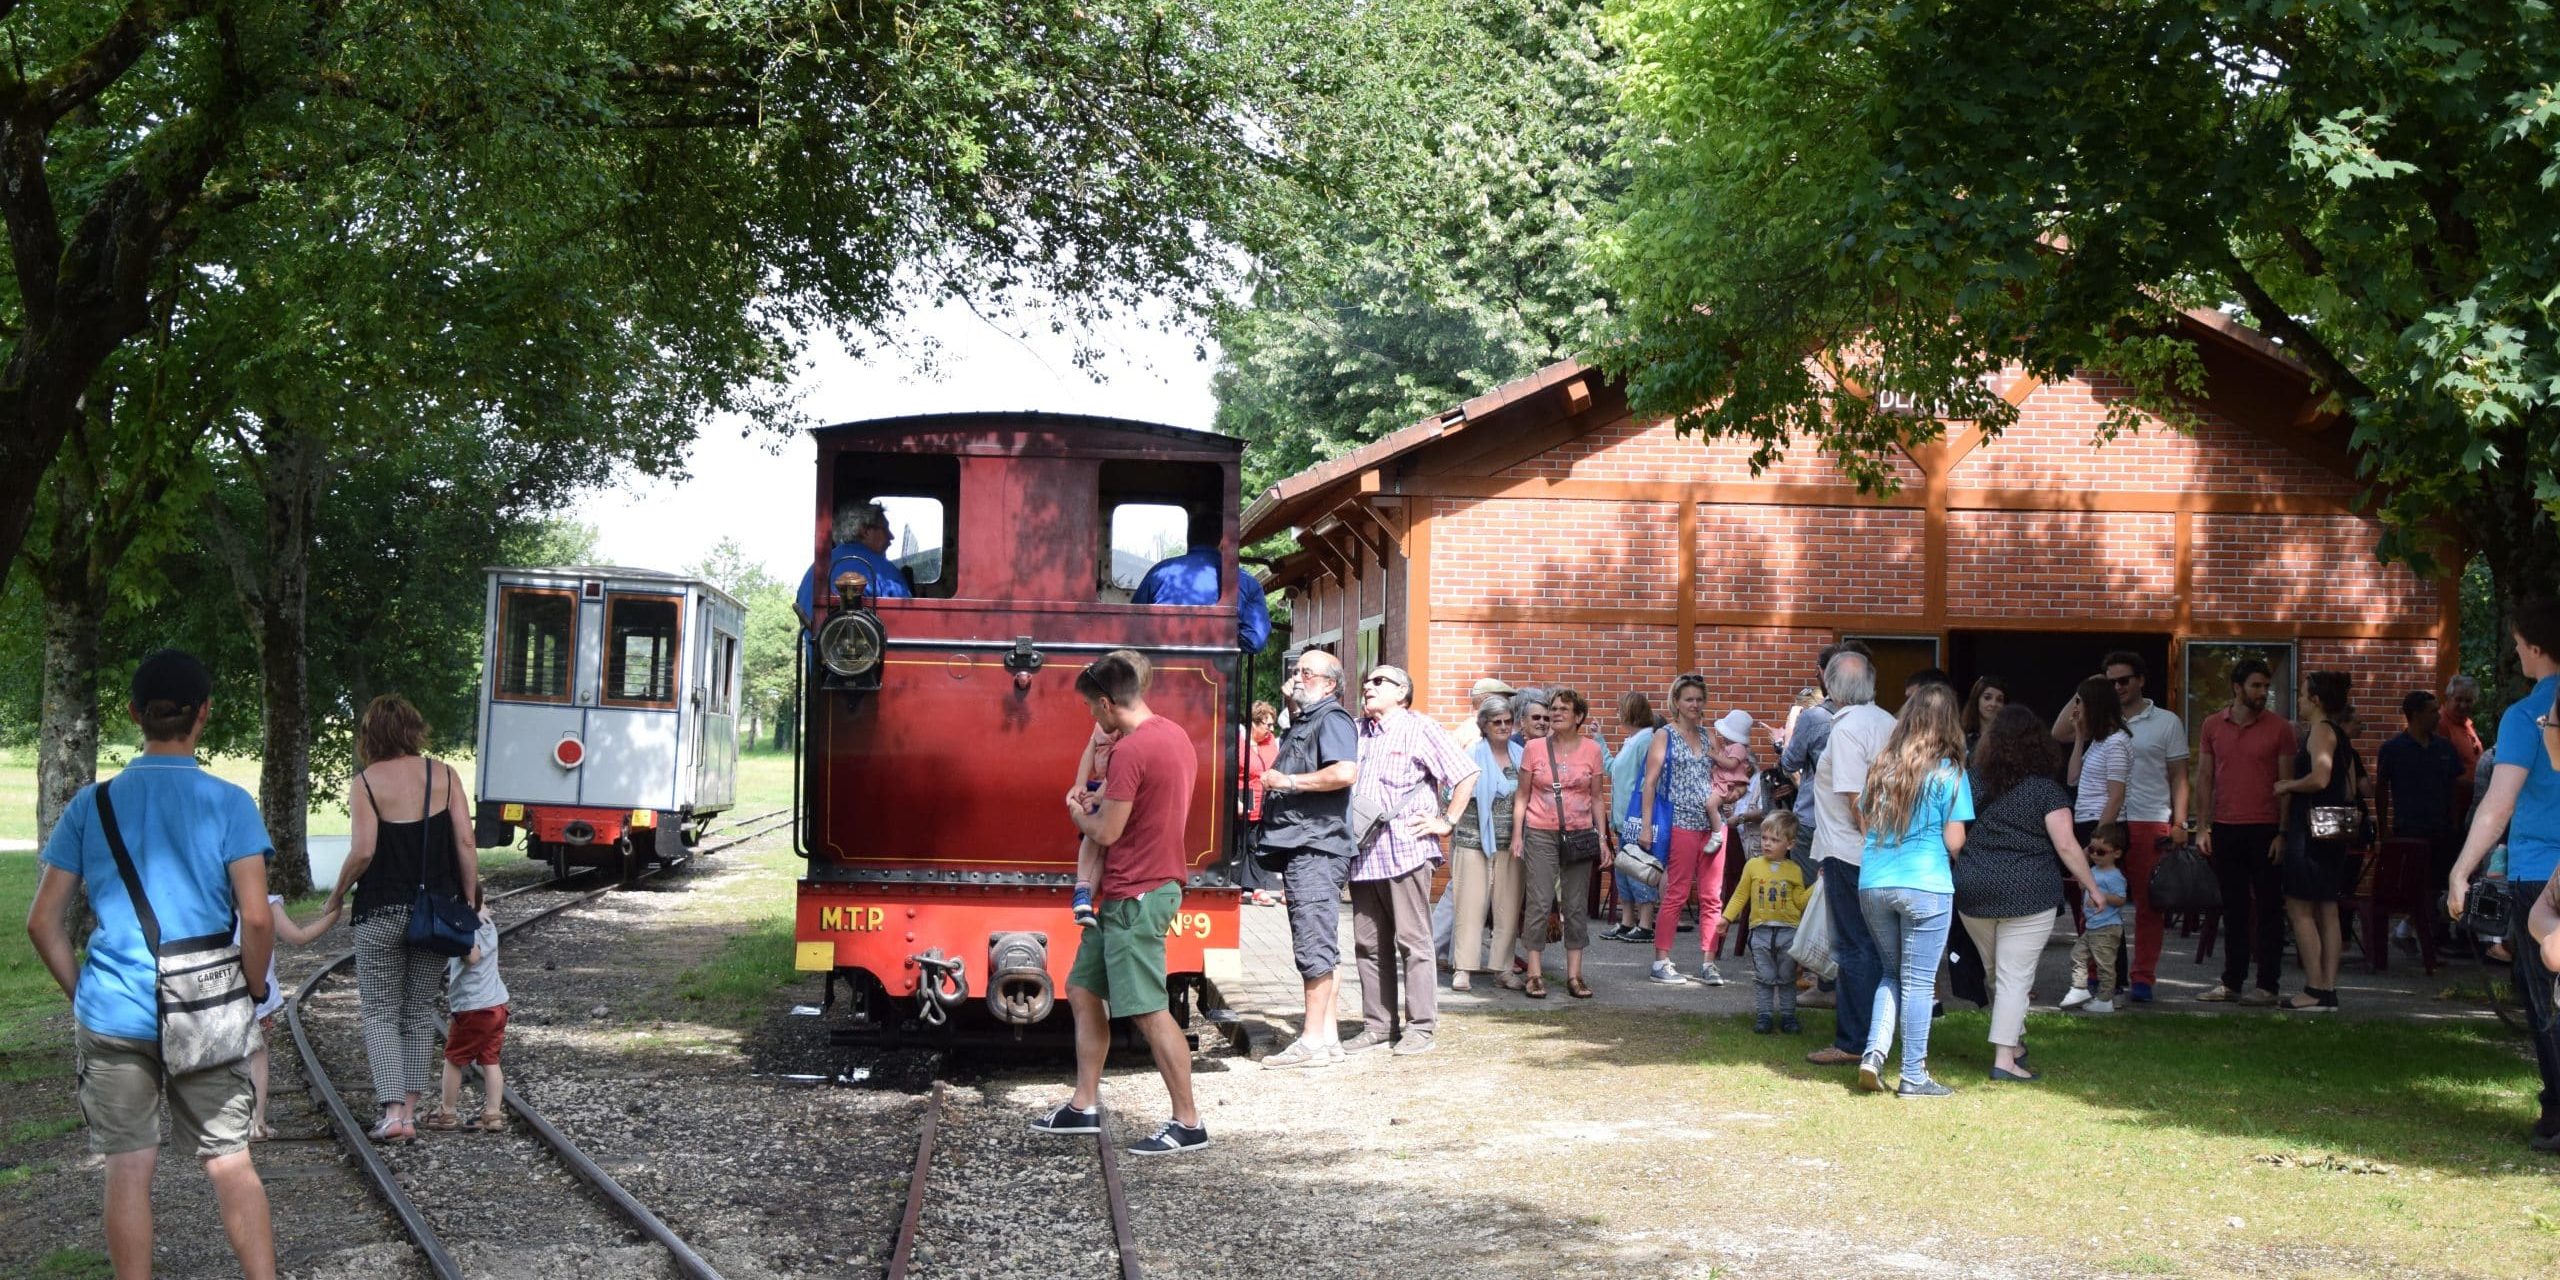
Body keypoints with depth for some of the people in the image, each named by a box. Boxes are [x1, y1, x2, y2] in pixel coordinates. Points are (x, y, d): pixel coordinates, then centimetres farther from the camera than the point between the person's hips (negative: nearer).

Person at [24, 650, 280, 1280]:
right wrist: (255, 991, 3)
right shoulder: (229, 803, -7)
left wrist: (80, 994, 13)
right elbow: (256, 919, -12)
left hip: (114, 1015, 1)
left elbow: (44, 923, 2)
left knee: (129, 1168, 9)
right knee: (231, 1162, 7)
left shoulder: (92, 805, 1)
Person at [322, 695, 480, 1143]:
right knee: (420, 1013, 14)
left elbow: (363, 852, -14)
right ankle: (411, 1108, 14)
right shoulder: (445, 776, 1)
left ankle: (394, 1111, -7)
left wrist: (337, 894, 1)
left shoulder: (365, 783, -7)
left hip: (381, 912, -3)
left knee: (381, 1013, 6)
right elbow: (465, 844, -3)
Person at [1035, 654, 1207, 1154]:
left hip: (1136, 897, -11)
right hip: (1153, 884, 11)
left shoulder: (1132, 750, -20)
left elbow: (1106, 832, -17)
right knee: (1082, 990, 16)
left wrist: (1077, 813, 3)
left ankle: (1188, 1123, -3)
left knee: (1149, 1011, -7)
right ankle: (1085, 1105, 21)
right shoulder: (1175, 735, 11)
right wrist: (1099, 807, 16)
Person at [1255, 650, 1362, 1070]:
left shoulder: (1332, 719, -8)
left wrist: (1288, 781, -17)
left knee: (1314, 944, -10)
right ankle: (1327, 1037, 17)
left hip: (1317, 849, -11)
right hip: (1299, 848, 11)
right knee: (1316, 945, 12)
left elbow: (1345, 772, -25)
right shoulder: (1302, 722, 22)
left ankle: (1313, 1041, -10)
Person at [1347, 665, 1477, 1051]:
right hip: (1362, 855, 6)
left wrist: (1447, 823, -6)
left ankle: (1421, 1027, -1)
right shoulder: (1356, 732, 18)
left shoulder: (1418, 729, -1)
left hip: (1406, 851, -6)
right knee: (1368, 944, 7)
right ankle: (1376, 1024, 14)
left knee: (1413, 941, -4)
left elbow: (1466, 775, -4)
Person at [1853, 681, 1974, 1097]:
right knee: (1918, 981, 3)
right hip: (1924, 887, -5)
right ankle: (1913, 1075, 7)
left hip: (1872, 886, 5)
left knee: (1891, 973, 19)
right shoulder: (1948, 773, -6)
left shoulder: (1882, 766, 8)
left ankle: (1874, 1053, 4)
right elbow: (1954, 842, -6)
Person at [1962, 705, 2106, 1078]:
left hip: (1973, 892, 4)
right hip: (2028, 895, -4)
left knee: (1996, 973, 20)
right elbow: (2066, 846, -10)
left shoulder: (1973, 781, 5)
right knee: (2015, 977, -1)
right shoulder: (2046, 789, -5)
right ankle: (2004, 1060, -4)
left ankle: (2015, 1043, 30)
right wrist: (2092, 887, 0)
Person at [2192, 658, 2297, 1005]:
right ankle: (2232, 982, 16)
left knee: (2268, 908, 1)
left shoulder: (2279, 728, -1)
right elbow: (2204, 777, 10)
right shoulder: (2212, 726, 7)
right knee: (2233, 908, 9)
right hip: (2225, 829, 3)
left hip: (2265, 829, -3)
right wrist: (2204, 826, 3)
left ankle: (2267, 985, 6)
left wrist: (2283, 833, -8)